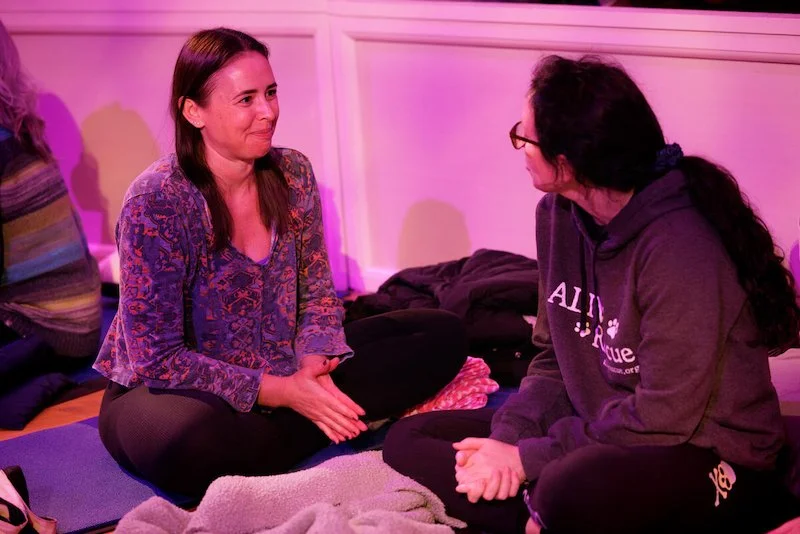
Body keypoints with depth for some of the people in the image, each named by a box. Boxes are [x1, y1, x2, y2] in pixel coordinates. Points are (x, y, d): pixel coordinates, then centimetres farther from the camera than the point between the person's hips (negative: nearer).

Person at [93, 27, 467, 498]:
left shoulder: (292, 174, -4)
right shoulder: (156, 200, -21)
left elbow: (318, 294, 6)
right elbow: (159, 359, -20)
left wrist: (313, 363, -16)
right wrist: (279, 391, -24)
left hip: (283, 375, 6)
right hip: (166, 391, -5)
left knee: (443, 335, -5)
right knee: (193, 440, -43)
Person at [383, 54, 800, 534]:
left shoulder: (679, 245, -24)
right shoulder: (558, 214, 0)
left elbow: (661, 420, -22)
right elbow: (554, 356, 8)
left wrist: (528, 458, -18)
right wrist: (509, 436, -10)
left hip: (704, 454, -8)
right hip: (597, 435, 8)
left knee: (573, 494, -40)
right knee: (410, 440, -1)